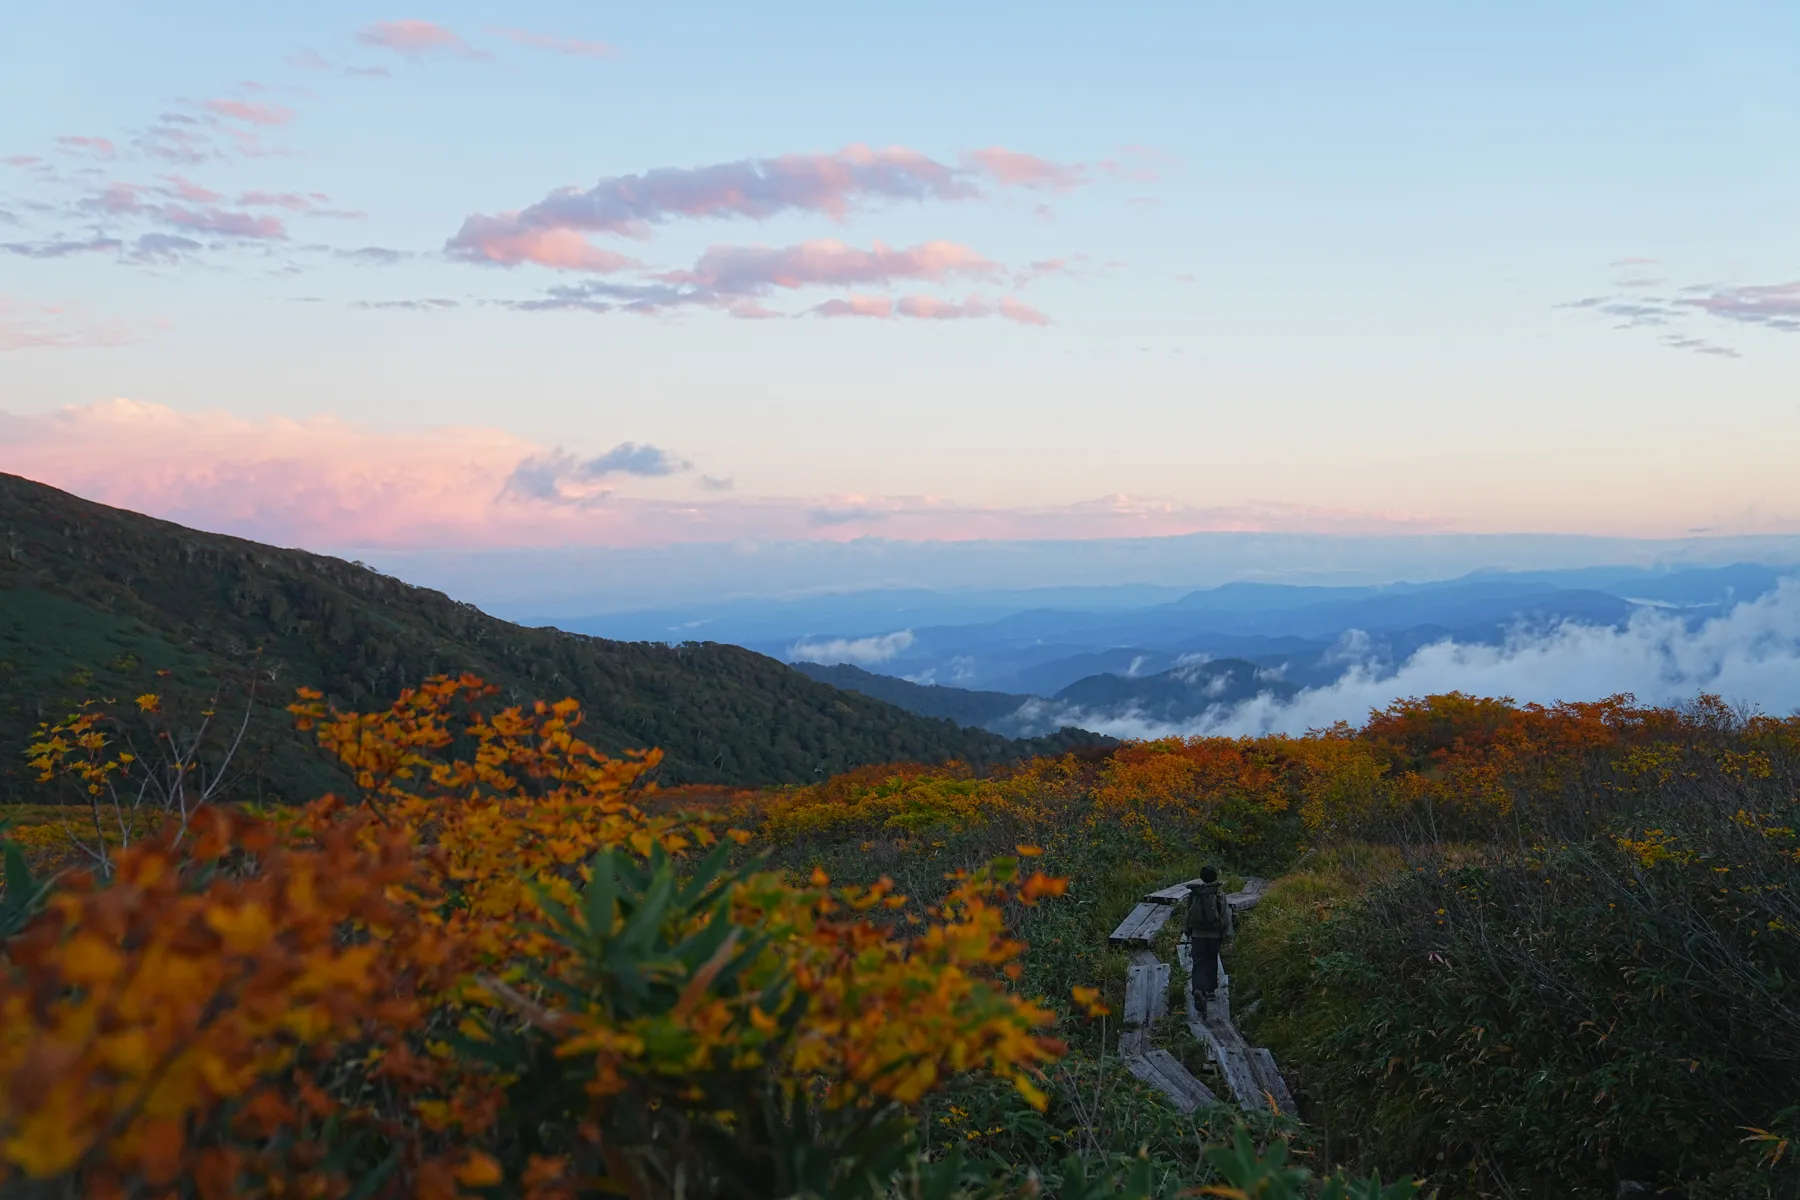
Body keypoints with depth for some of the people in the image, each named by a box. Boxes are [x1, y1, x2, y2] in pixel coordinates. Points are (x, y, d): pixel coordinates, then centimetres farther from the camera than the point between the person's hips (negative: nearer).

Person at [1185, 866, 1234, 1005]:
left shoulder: (1193, 894, 2)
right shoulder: (1219, 894, -7)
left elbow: (1188, 915, 11)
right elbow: (1226, 916, -9)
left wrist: (1188, 933, 23)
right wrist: (1228, 936, -5)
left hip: (1197, 935, 1)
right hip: (1214, 935, -1)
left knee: (1199, 964, -1)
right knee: (1211, 963, 17)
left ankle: (1199, 989, -23)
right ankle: (1209, 990, 25)